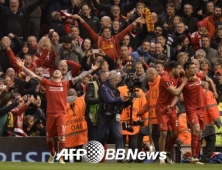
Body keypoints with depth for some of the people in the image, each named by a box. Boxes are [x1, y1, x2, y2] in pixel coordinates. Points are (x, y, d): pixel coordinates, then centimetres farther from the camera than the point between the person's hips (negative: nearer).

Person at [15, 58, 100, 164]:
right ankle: (52, 154, 35)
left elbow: (79, 77, 7)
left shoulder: (65, 84, 7)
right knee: (49, 137, 10)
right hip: (50, 113, 2)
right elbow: (34, 76, 7)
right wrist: (23, 67, 2)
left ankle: (61, 158, -3)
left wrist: (91, 70, 3)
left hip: (61, 113, -1)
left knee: (61, 136, -11)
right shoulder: (47, 83, 9)